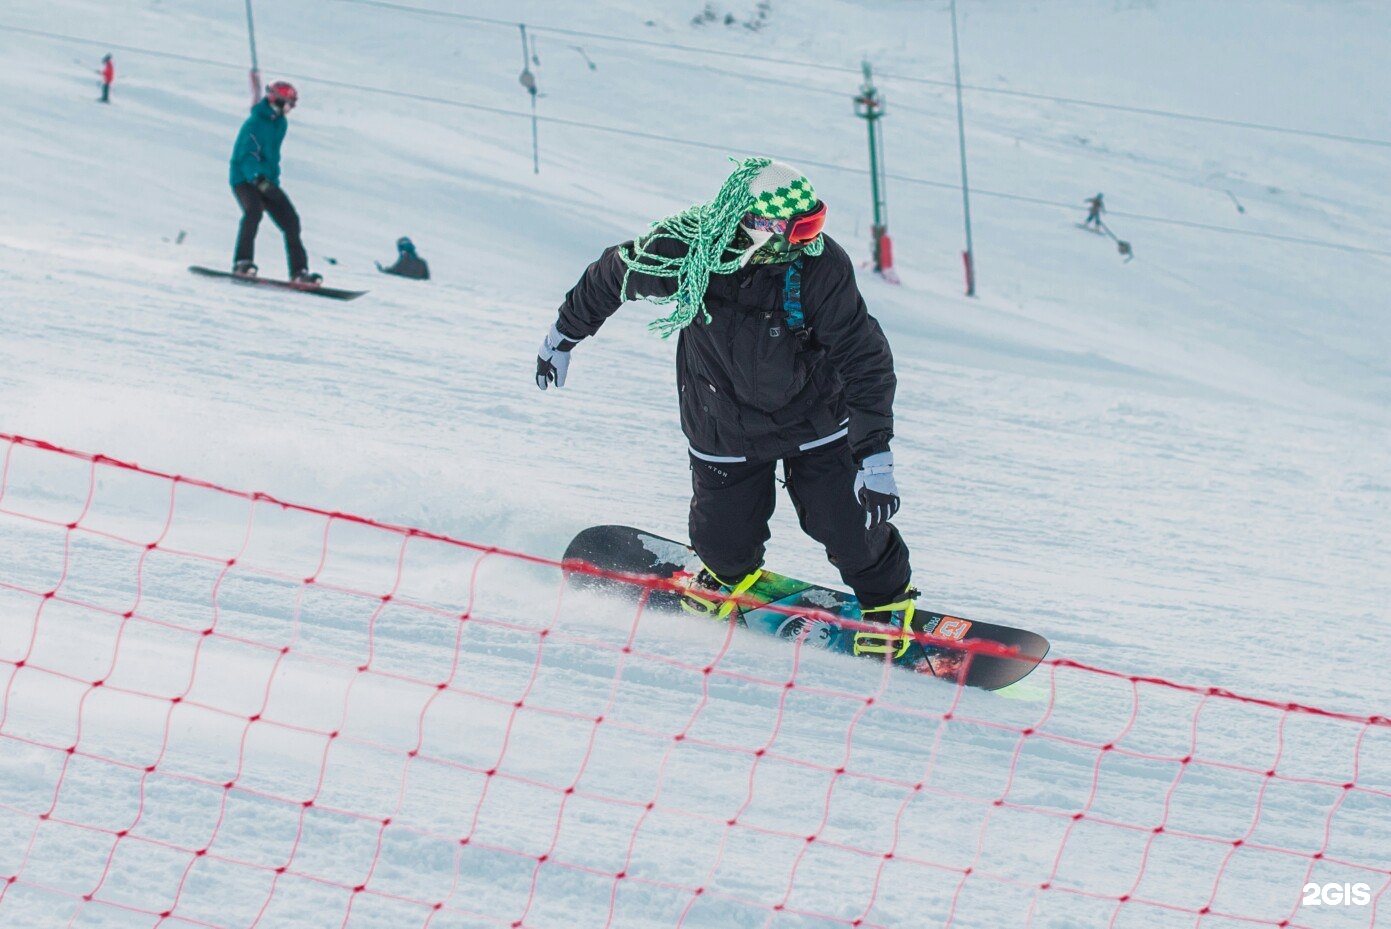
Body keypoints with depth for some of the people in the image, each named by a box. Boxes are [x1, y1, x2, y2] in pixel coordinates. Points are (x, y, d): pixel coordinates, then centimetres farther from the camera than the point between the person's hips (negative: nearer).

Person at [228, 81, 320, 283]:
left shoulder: (280, 123, 9)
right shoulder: (255, 124, -17)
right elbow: (247, 156, -28)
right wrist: (259, 179, -43)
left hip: (267, 181, 8)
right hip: (244, 179, -8)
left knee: (290, 220, -3)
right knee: (254, 211, -34)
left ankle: (299, 271, 2)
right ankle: (242, 262, -30)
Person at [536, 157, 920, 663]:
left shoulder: (821, 266, -28)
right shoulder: (683, 248, -25)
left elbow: (864, 359, -21)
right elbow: (612, 277, -4)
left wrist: (875, 456, -25)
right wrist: (564, 335, 12)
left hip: (815, 423, -1)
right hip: (726, 428, 1)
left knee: (849, 523, -3)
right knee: (725, 538, 5)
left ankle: (886, 602, 30)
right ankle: (730, 574, 44)